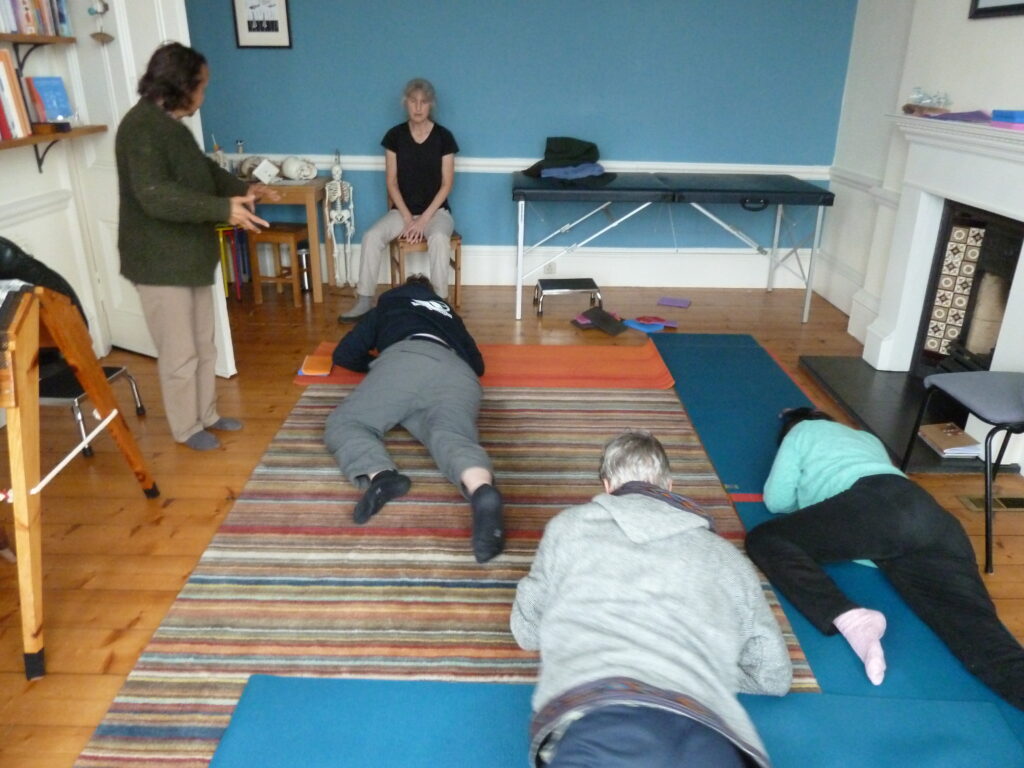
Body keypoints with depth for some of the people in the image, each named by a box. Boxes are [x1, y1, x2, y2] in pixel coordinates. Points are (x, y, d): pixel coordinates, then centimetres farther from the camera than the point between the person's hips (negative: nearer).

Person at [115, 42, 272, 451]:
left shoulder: (171, 124, 13)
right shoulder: (141, 128, -19)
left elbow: (204, 170, 25)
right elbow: (155, 196, -30)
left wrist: (242, 188, 9)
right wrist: (224, 209, -33)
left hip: (190, 255, 10)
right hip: (161, 261, -10)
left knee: (204, 345, 18)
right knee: (180, 352, 2)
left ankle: (207, 414, 32)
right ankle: (187, 428, 18)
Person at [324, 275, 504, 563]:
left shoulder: (386, 306, 39)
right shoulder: (448, 312, 46)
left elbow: (343, 355, 37)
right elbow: (478, 364, 46)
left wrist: (375, 363, 55)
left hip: (403, 360, -2)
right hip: (458, 373, 3)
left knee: (343, 423, 2)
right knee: (452, 436, -22)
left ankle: (379, 476, -33)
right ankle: (482, 490, -58)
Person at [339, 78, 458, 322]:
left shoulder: (443, 136, -5)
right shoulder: (395, 135, 0)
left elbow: (446, 184, -6)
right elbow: (391, 182, 0)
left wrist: (424, 219, -14)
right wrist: (408, 218, -12)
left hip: (436, 210, -2)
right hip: (402, 210, 2)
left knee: (439, 238, -36)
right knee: (371, 236, -24)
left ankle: (440, 300, -27)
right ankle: (364, 300, -16)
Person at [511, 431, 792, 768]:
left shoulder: (570, 526, 24)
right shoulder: (724, 554, 28)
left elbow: (527, 630, 33)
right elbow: (773, 675, 32)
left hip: (597, 717, -2)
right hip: (707, 731, 2)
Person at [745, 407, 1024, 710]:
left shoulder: (802, 432, 28)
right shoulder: (868, 438, 45)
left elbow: (776, 500, 22)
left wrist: (807, 496, 42)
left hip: (872, 506, -5)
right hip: (931, 515, 6)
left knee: (765, 539, 2)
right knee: (974, 625, -11)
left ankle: (850, 619, -22)